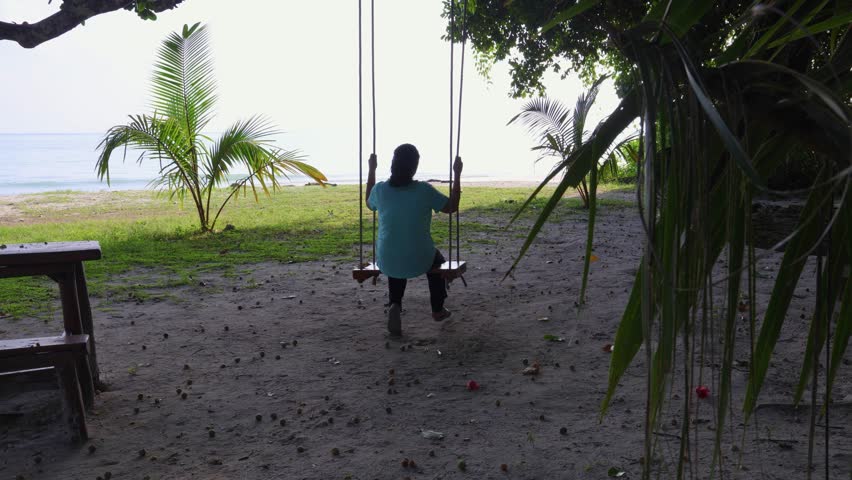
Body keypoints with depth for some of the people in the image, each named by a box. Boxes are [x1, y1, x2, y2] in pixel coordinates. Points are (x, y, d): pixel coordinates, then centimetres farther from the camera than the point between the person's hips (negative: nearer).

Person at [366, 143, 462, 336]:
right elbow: (452, 207, 1)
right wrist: (457, 175, 9)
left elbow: (369, 204, 18)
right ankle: (437, 310, 44)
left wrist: (371, 170, 24)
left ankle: (395, 305, 13)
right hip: (419, 262, -1)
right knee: (436, 258, 34)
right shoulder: (424, 190, -15)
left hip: (386, 262, 2)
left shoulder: (380, 189, -7)